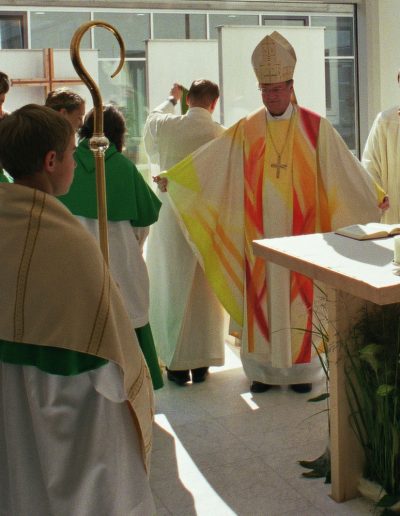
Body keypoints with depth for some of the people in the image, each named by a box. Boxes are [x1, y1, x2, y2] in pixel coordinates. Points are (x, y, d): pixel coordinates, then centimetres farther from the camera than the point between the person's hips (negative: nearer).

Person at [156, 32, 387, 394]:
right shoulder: (246, 130, 4)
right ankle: (265, 368, 15)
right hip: (260, 234, 2)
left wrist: (374, 195, -10)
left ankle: (301, 367, 15)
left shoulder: (315, 127, -3)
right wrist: (172, 177, 1)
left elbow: (345, 166, -4)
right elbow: (208, 160, 5)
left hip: (299, 233, -2)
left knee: (299, 296, 4)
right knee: (262, 297, 6)